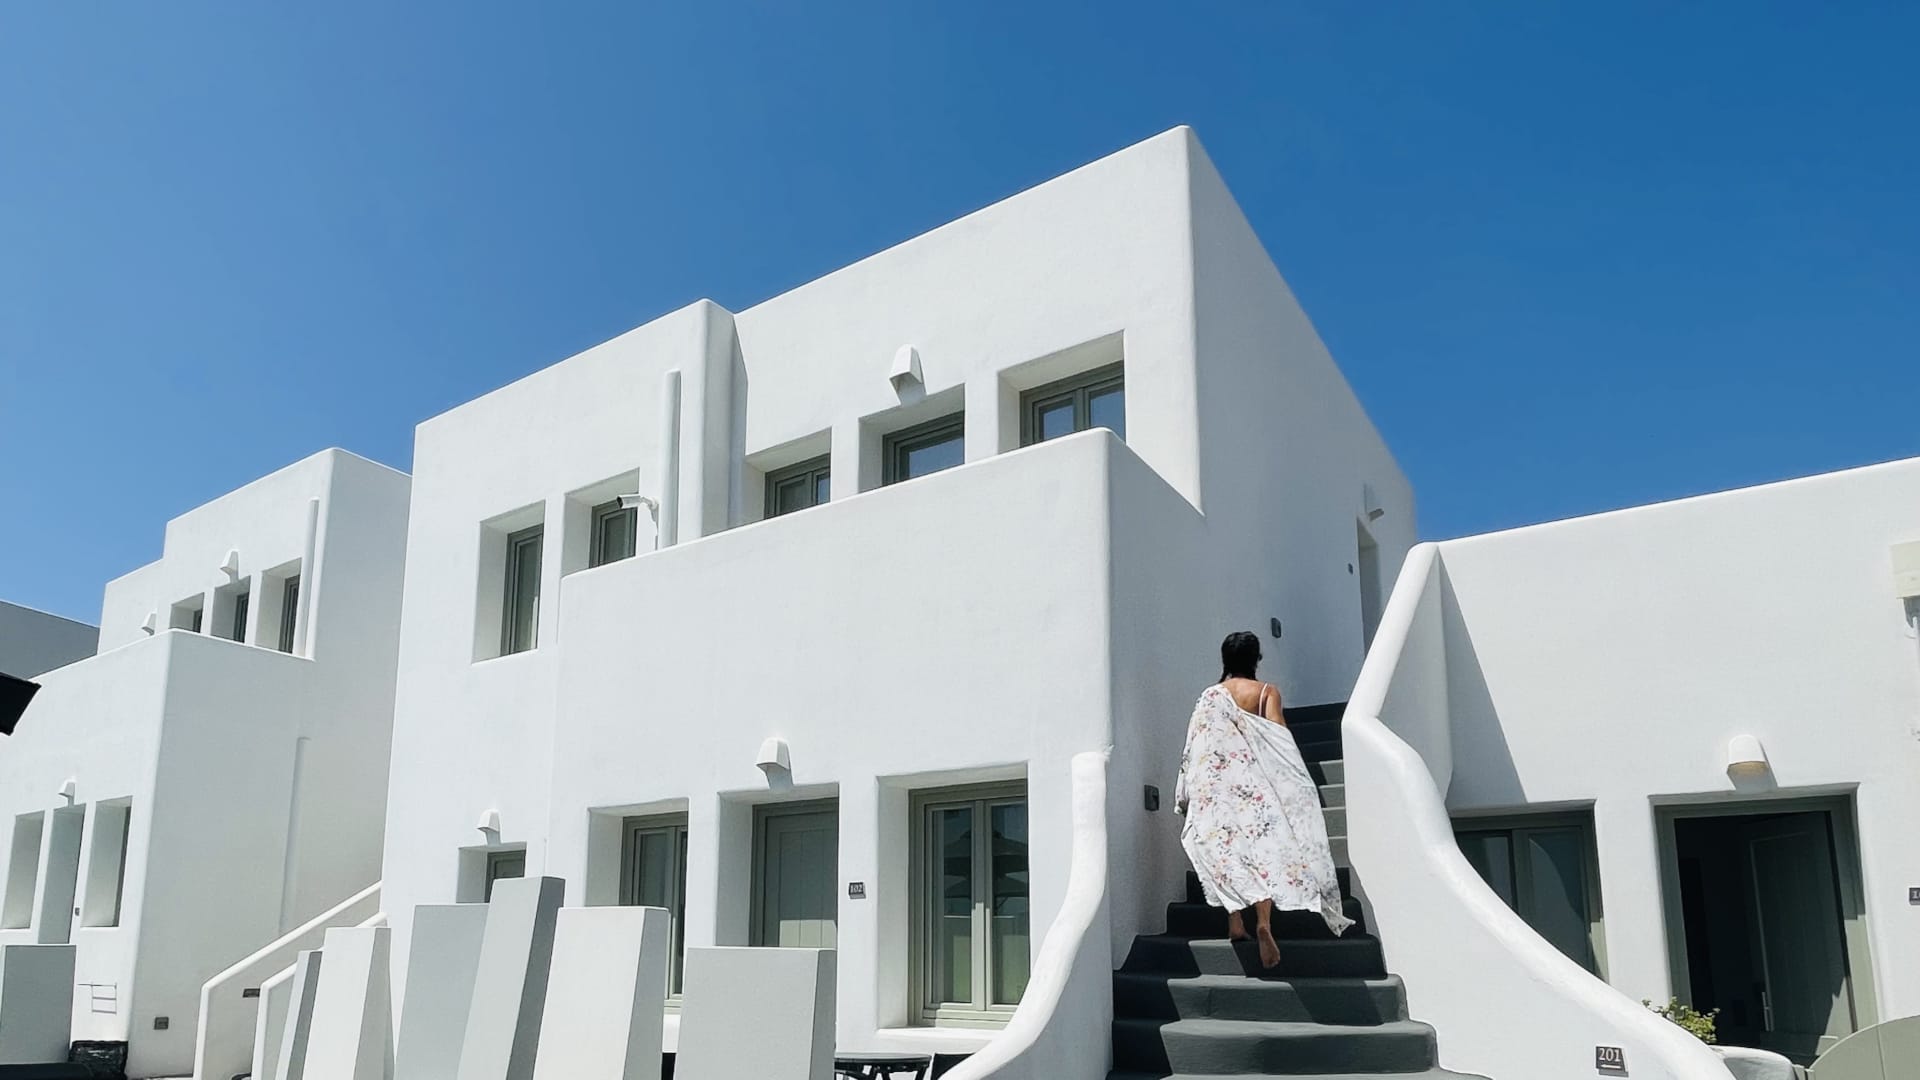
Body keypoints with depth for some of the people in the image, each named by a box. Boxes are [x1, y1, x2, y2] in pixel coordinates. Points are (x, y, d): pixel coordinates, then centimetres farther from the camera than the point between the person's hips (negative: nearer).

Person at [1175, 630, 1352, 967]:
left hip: (1217, 785, 2)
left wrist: (1188, 799, 9)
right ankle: (1263, 922, -22)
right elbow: (1278, 739, -9)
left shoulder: (1210, 696, 5)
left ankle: (1235, 923, 7)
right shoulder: (1267, 693, 0)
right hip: (1256, 782, -2)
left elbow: (1195, 749, 2)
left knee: (1227, 850, 11)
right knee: (1262, 845, -3)